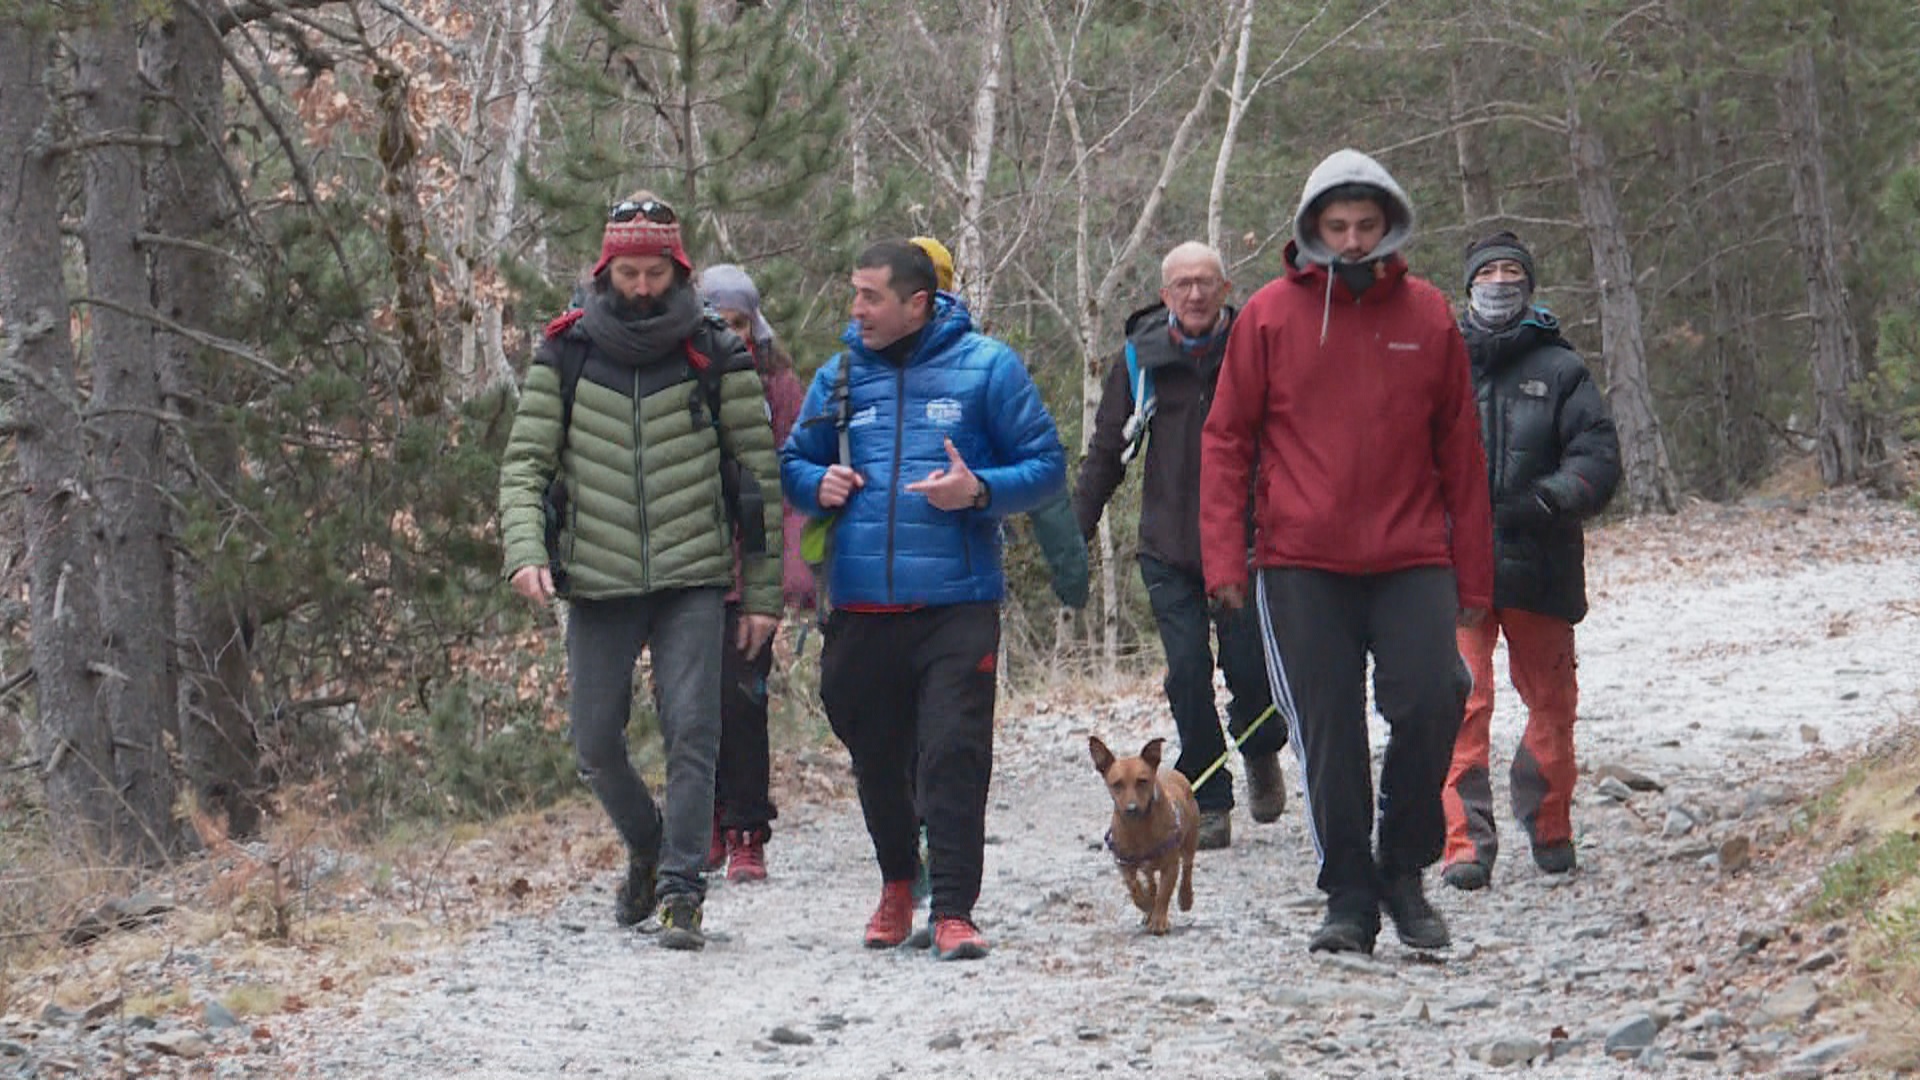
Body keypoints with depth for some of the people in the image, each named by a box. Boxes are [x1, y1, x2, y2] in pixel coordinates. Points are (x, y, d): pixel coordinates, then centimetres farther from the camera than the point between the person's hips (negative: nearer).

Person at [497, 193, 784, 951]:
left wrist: (764, 593, 2)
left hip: (693, 582, -2)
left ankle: (682, 890, -4)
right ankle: (646, 851, 32)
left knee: (692, 732, -11)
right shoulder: (565, 356, 2)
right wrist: (525, 550, -15)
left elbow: (760, 473, 4)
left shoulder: (716, 358, 0)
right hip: (598, 585, 2)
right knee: (595, 744, 6)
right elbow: (524, 463, 4)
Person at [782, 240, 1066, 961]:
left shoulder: (986, 366, 1)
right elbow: (793, 462, 24)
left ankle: (954, 909, -5)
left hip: (957, 602, -4)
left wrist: (981, 490, -15)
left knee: (954, 754, -10)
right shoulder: (840, 376, 12)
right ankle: (898, 882, 34)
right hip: (861, 602, 4)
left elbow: (1046, 464, 3)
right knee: (875, 756, 12)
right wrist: (818, 484, 1)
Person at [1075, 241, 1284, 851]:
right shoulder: (1141, 359, 3)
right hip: (1168, 548, 1)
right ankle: (1209, 806, 6)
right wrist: (1076, 531, 6)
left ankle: (1262, 754, 29)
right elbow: (1106, 451, 10)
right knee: (1187, 673, -4)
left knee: (1248, 665, -4)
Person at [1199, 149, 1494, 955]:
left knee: (1431, 702, -14)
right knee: (1329, 737, 1)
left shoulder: (1427, 316, 7)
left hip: (1412, 559, 1)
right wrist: (1223, 555, -4)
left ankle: (1403, 872, 7)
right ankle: (1349, 898, 13)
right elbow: (1226, 439, 6)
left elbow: (1461, 451, 11)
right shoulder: (1270, 314, 3)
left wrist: (1473, 571, 8)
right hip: (1301, 564, 0)